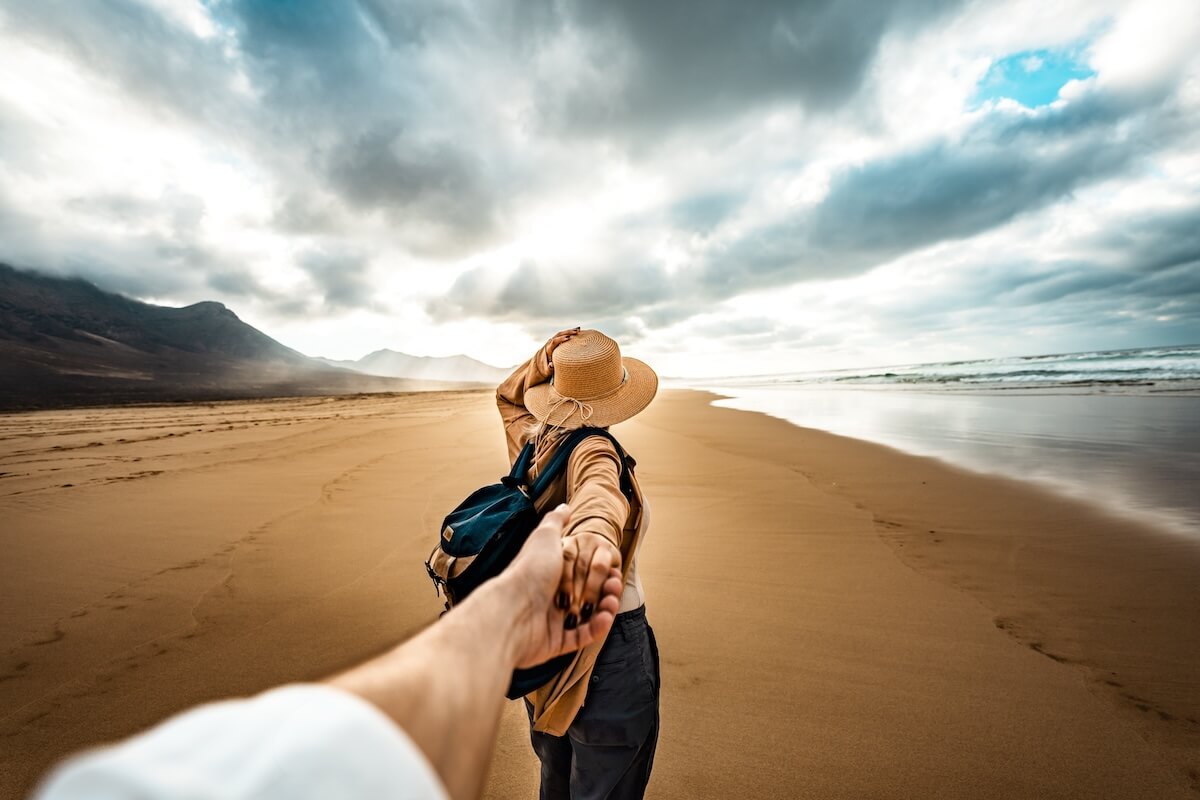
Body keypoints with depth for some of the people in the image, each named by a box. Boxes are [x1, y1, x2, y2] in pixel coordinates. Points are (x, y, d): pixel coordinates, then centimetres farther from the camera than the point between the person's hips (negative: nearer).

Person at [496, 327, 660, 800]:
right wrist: (593, 534, -69)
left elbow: (508, 395, 15)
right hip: (607, 643, -7)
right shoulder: (594, 450, -25)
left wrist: (542, 360, -2)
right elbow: (599, 488, -47)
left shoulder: (532, 441, -4)